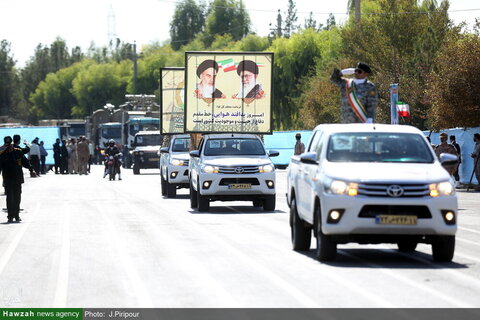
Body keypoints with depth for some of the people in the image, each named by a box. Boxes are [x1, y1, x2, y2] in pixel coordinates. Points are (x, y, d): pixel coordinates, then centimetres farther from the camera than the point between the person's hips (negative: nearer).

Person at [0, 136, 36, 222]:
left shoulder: (18, 152, 3)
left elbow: (25, 162, 10)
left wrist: (31, 170, -1)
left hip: (18, 179, 3)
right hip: (8, 179, -3)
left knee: (17, 197, 8)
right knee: (10, 198, -6)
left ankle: (16, 215, 18)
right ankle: (10, 216, -2)